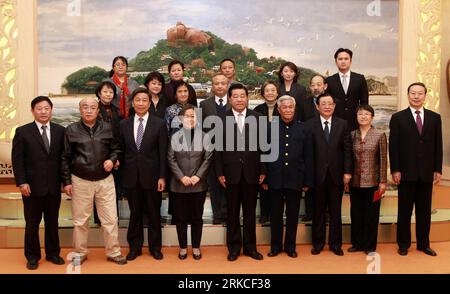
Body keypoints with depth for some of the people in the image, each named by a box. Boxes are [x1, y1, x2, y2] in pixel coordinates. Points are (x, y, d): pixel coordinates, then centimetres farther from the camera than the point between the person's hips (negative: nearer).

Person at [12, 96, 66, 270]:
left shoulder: (60, 131, 4)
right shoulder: (22, 132, -2)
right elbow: (17, 160, -4)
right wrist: (21, 182, -11)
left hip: (54, 186, 2)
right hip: (32, 186, -2)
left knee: (53, 222, 13)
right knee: (32, 224, 9)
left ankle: (53, 253, 28)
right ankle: (32, 256, 24)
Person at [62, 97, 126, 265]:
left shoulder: (107, 128, 4)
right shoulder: (71, 130, 1)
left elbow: (116, 149, 15)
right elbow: (66, 158, 4)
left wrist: (112, 159, -7)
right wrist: (67, 181, 1)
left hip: (105, 180, 1)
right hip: (80, 181, -1)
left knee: (110, 219, 4)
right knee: (80, 220, 9)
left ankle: (113, 252, 18)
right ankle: (80, 253, 25)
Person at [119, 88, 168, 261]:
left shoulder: (159, 124, -2)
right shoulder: (124, 124, 5)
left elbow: (163, 153, -4)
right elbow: (121, 150, 7)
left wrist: (162, 176, -8)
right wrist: (121, 174, 3)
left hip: (152, 176, -2)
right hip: (131, 177, 2)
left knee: (154, 214, 9)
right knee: (134, 214, 11)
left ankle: (155, 247, 24)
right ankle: (135, 247, 25)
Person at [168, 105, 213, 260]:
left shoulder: (203, 136, 1)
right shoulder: (175, 137, 2)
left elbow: (208, 158, -2)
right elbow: (171, 159, -1)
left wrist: (198, 176, -11)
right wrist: (181, 177, -11)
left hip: (199, 184, 0)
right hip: (179, 184, 0)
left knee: (197, 217, 8)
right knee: (181, 217, 7)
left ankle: (196, 247, 20)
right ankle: (183, 247, 20)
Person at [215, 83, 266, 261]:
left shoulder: (257, 117, 2)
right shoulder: (222, 119, 0)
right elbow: (219, 148, 0)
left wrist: (263, 171, 0)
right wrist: (219, 172, -4)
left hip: (251, 172, 1)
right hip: (231, 172, 0)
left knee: (250, 211, 10)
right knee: (232, 212, 9)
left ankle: (250, 246, 23)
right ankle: (234, 247, 21)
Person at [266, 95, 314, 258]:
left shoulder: (303, 129, 3)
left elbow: (309, 157, 3)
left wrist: (308, 181, -1)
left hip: (295, 179, 0)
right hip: (275, 179, 0)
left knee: (293, 214, 10)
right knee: (276, 214, 10)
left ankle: (290, 246, 24)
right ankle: (275, 246, 23)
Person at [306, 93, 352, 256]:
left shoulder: (342, 124, 5)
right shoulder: (310, 125, -1)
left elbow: (347, 149, 2)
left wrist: (347, 172, -4)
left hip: (336, 174, 1)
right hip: (317, 174, -1)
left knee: (335, 211, 9)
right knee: (318, 211, 9)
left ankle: (335, 244, 21)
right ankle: (317, 243, 21)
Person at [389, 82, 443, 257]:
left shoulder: (434, 118, 7)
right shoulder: (398, 118, 0)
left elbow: (438, 146, 6)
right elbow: (393, 146, -4)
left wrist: (438, 170, 2)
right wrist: (395, 170, -9)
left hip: (427, 173, 2)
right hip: (406, 173, -2)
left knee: (425, 210, 9)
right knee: (404, 210, 6)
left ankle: (423, 244, 21)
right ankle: (403, 244, 17)